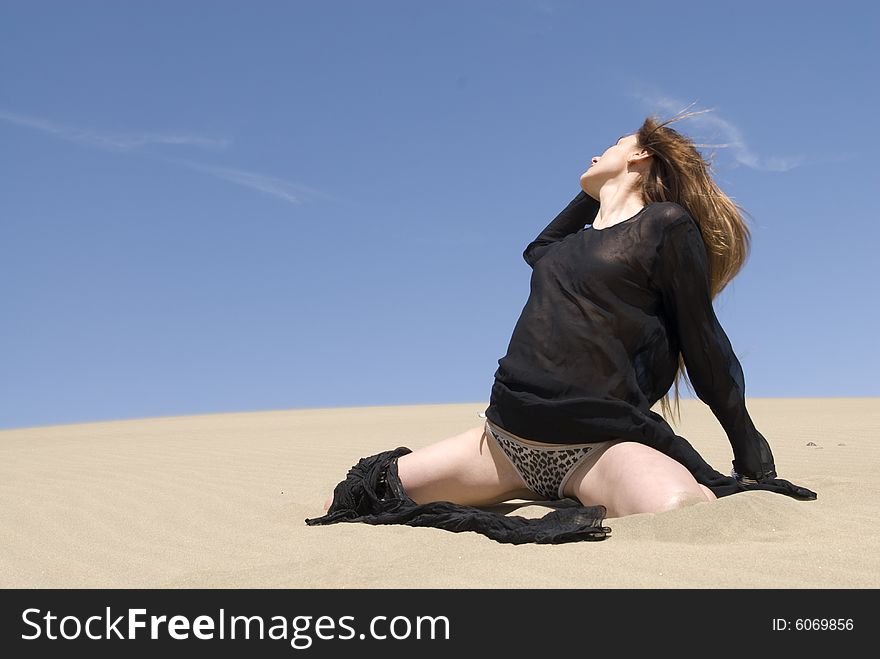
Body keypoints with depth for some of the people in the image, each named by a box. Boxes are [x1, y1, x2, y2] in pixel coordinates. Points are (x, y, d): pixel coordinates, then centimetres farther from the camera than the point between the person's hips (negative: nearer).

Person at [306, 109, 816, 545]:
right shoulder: (579, 238, 22)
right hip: (506, 435, 7)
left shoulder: (668, 226, 2)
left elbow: (703, 346, 3)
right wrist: (598, 192, 36)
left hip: (602, 443, -7)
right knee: (347, 503, 0)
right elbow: (538, 251, 45)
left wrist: (755, 461, 4)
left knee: (680, 518, -39)